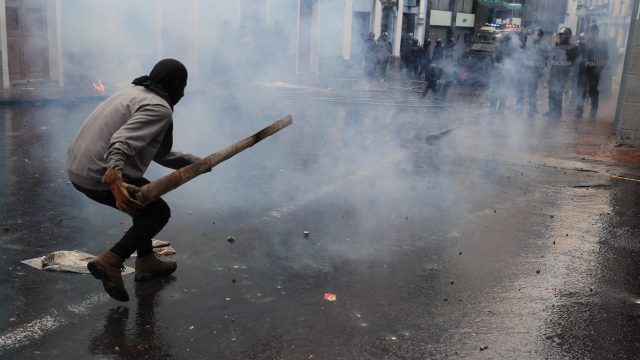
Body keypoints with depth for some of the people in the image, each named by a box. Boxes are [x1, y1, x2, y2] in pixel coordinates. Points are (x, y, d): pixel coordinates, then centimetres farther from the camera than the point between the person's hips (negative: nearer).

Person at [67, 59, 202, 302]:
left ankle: (146, 262, 33)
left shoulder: (134, 91, 17)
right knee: (159, 212, 6)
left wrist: (194, 162, 23)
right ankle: (110, 262, -6)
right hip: (101, 177, -10)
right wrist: (115, 180, -44)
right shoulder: (159, 109, -13)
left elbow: (156, 152, 22)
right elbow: (121, 142, -30)